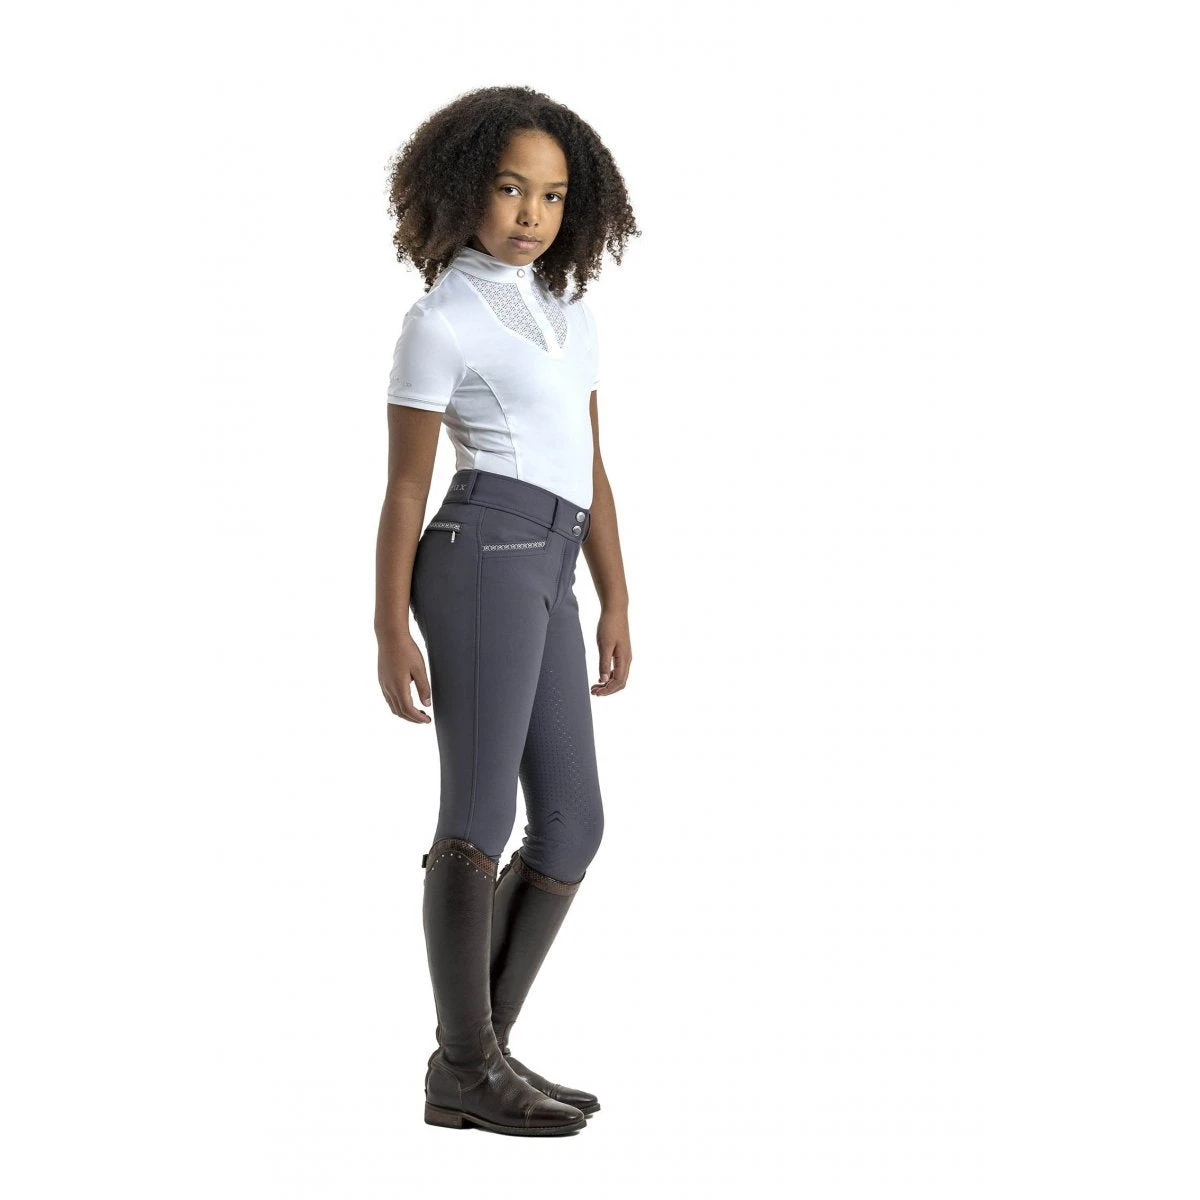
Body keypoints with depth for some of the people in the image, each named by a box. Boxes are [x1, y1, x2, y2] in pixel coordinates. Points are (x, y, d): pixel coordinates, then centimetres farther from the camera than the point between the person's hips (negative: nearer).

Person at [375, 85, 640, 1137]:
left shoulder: (569, 316, 22)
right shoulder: (440, 322, 0)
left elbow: (592, 470, 20)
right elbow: (405, 485, -1)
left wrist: (617, 603, 15)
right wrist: (391, 632, -5)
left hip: (548, 578, 8)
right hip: (488, 554, -8)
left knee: (572, 823, 6)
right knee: (482, 814, -6)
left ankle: (478, 1050, 13)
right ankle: (468, 1070, 1)